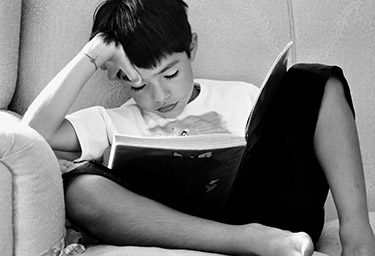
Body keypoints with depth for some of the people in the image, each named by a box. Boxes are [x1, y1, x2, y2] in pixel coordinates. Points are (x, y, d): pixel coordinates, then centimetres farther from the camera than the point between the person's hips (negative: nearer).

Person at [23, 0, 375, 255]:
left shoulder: (241, 97, 21)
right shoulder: (114, 123, 16)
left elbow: (293, 145, 17)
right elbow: (33, 133, 1)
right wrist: (92, 56, 1)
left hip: (270, 212, 2)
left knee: (312, 81, -4)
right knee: (79, 187, -27)